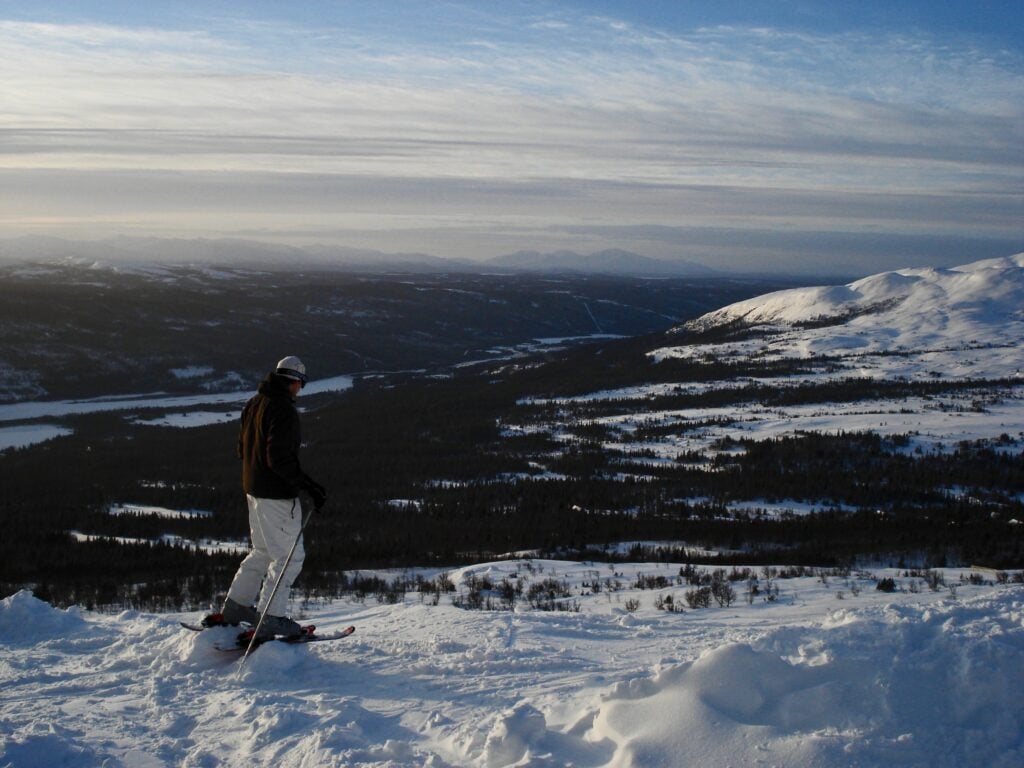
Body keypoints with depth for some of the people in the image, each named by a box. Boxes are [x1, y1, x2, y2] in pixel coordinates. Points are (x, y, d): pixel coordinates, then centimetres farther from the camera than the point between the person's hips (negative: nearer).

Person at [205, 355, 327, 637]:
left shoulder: (254, 404, 9)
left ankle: (234, 607, 25)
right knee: (289, 555, 0)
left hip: (253, 489, 10)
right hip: (277, 494, -10)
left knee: (263, 551, 22)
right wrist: (307, 484, -21)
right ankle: (270, 617, 2)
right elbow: (280, 458, -26)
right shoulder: (284, 410, -20)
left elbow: (243, 448, 16)